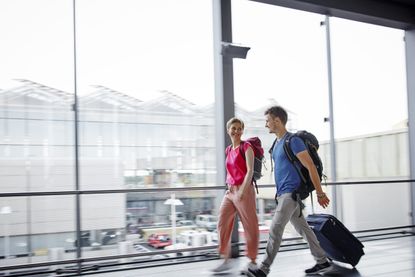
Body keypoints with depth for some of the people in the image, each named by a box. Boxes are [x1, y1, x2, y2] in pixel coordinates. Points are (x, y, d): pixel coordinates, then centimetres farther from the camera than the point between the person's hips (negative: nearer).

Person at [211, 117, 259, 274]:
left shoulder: (246, 147, -4)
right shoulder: (229, 150, 15)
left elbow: (250, 171, -13)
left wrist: (241, 191, -19)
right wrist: (229, 185, 9)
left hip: (244, 190, -7)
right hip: (230, 191, 7)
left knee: (250, 226, 2)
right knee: (222, 223, 1)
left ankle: (253, 262, 14)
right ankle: (226, 261, 8)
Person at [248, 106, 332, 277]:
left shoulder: (293, 141, -13)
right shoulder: (277, 143, 14)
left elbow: (311, 167, -15)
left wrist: (320, 194, -13)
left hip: (290, 193, -9)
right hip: (283, 194, 9)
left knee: (275, 229, -11)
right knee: (302, 229, 13)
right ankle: (322, 262, 22)